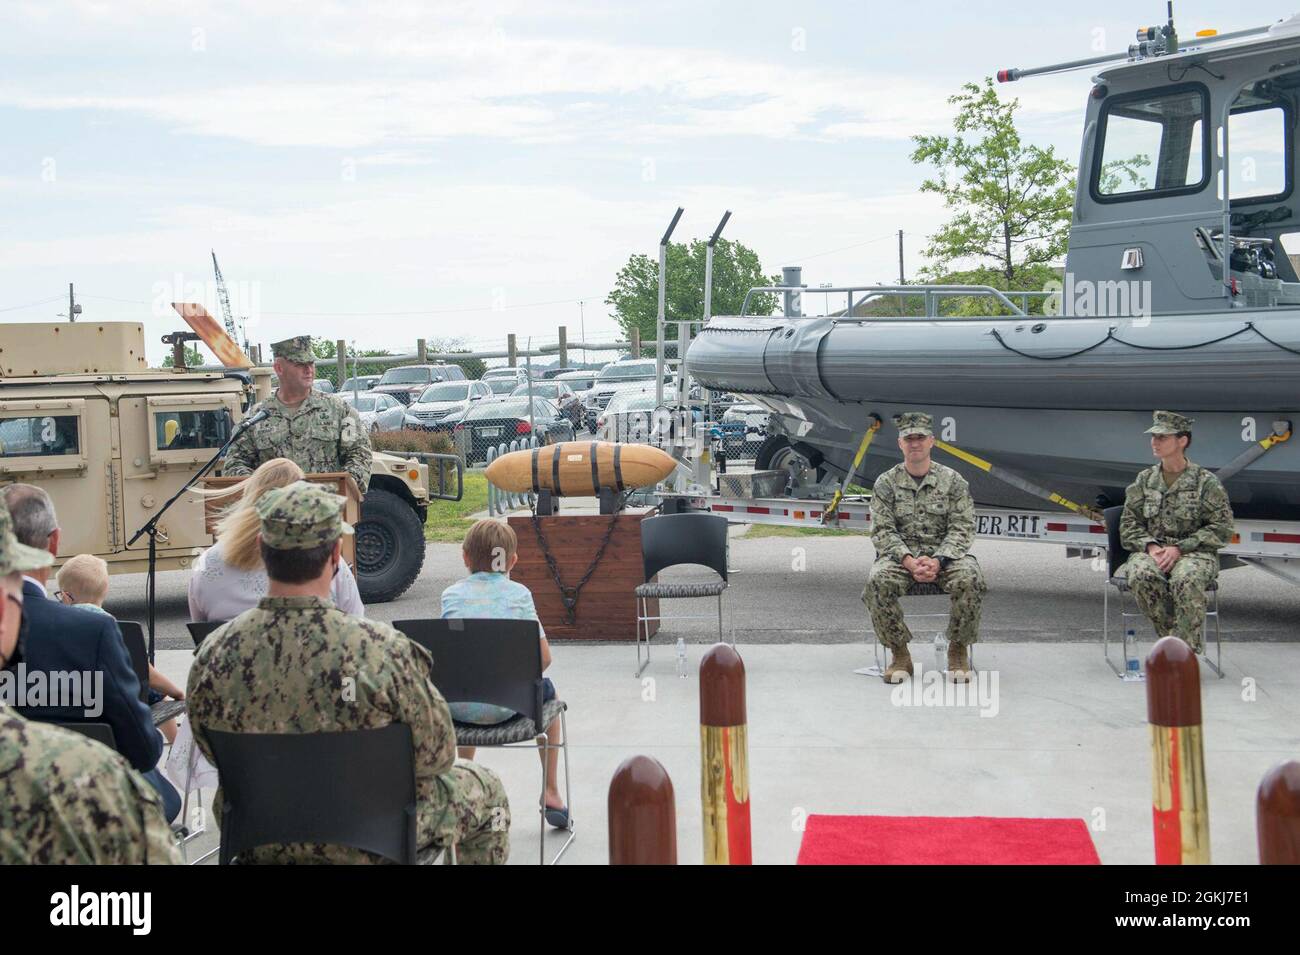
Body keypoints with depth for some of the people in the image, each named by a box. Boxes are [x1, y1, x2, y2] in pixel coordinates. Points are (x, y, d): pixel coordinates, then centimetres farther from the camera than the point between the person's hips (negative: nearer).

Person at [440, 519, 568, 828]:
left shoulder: (451, 594, 8)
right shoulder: (519, 593, 4)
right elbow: (543, 657, 1)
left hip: (456, 706, 2)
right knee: (546, 691, 30)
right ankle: (551, 793, 31)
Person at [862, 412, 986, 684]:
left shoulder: (953, 481, 6)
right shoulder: (886, 483, 6)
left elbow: (962, 529, -1)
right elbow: (882, 531, -1)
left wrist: (938, 561, -19)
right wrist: (909, 561, -19)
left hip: (945, 555, 0)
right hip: (900, 555, 0)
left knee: (969, 579, -33)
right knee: (878, 580, -32)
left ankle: (958, 651, -11)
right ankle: (899, 655, -15)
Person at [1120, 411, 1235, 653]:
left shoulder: (1206, 482, 3)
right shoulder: (1145, 480, 14)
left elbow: (1221, 528, -1)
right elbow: (1128, 525, 13)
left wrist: (1180, 549, -13)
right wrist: (1150, 546, -9)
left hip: (1194, 552, -3)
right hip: (1149, 551, 3)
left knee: (1186, 579, -38)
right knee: (1142, 575, -33)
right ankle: (1171, 636, -19)